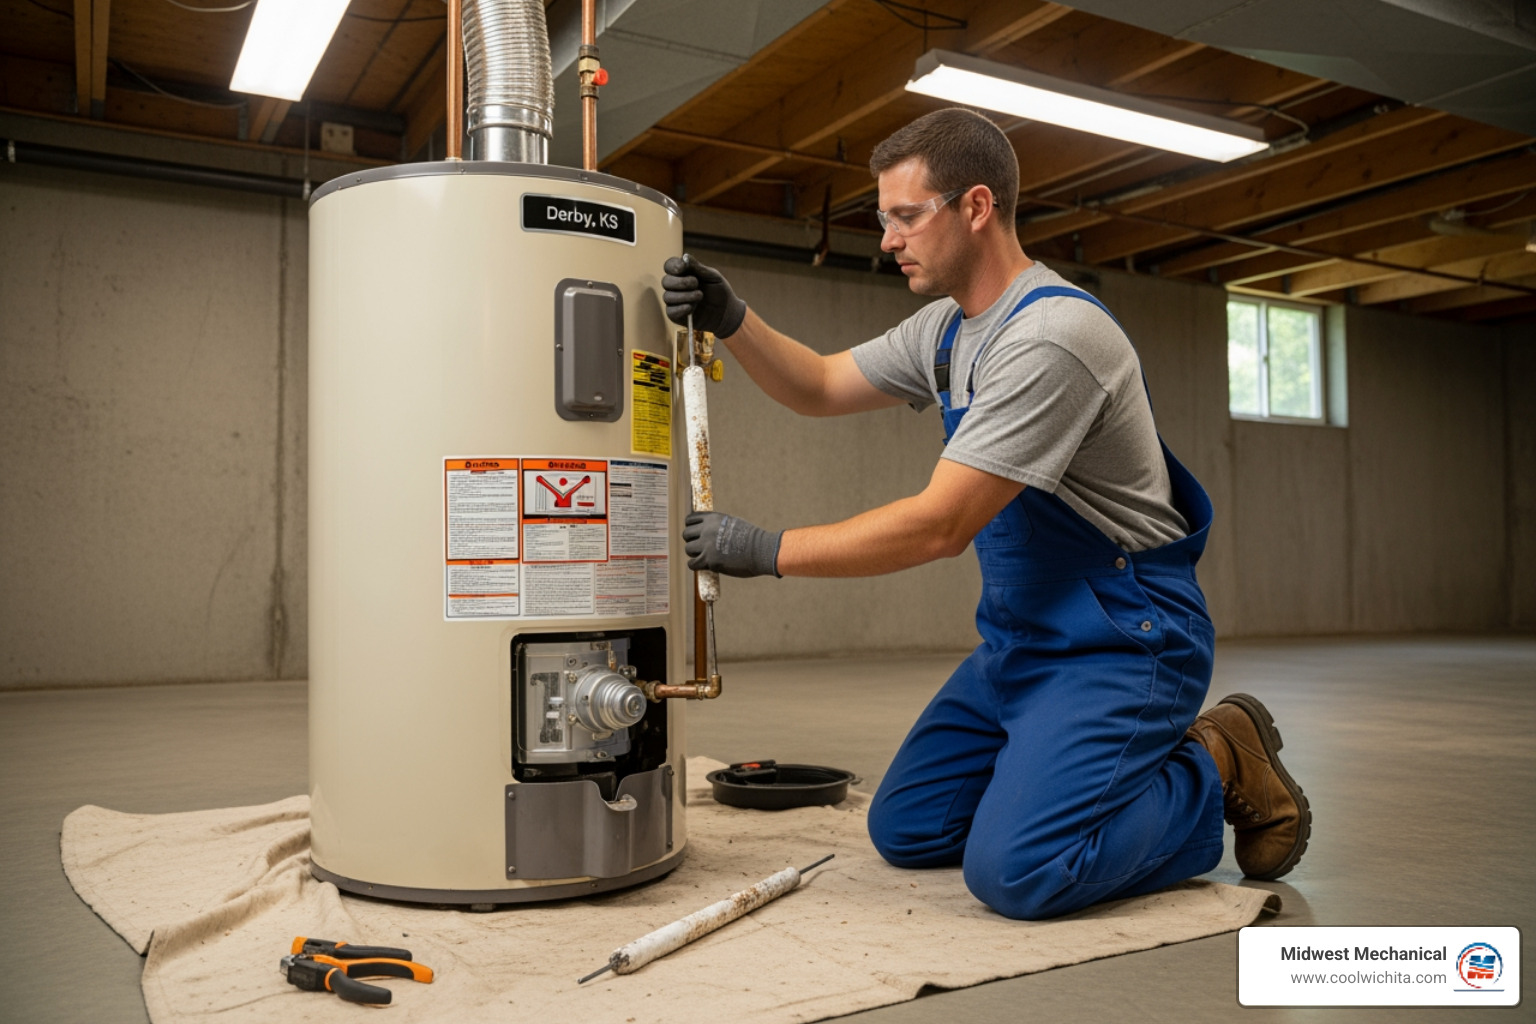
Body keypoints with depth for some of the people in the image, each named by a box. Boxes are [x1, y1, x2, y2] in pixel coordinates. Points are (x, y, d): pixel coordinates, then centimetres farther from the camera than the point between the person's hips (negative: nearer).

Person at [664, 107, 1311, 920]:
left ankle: (1217, 771, 2)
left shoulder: (1051, 336, -23)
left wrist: (768, 551, -20)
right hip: (1020, 639, 9)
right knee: (904, 832, 7)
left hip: (1121, 639, -9)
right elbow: (821, 388, 15)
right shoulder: (947, 329, 8)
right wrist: (730, 321, -3)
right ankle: (1122, 773, 19)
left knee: (1014, 872, -22)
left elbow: (940, 526, -25)